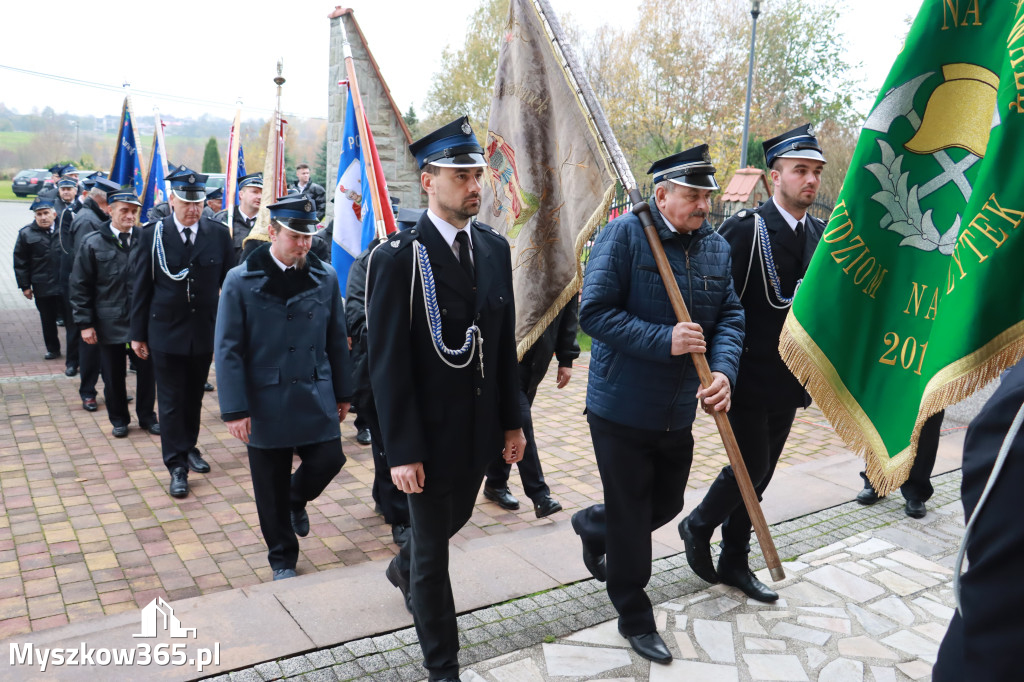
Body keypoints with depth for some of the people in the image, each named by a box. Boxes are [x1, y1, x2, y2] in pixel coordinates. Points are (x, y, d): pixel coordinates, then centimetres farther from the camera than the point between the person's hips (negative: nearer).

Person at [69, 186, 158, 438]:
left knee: (146, 370, 10)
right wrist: (85, 323, -5)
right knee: (113, 375, 11)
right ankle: (119, 419, 30)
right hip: (110, 322, 0)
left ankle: (147, 416, 28)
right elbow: (80, 286, -1)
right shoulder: (93, 243, -4)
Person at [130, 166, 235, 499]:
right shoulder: (153, 234, -6)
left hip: (205, 332, 2)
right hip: (166, 332, -2)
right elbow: (141, 287, -2)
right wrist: (138, 334, -1)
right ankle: (177, 466, 12)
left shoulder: (218, 233, -3)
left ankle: (189, 447, 37)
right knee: (171, 400, 4)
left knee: (194, 396, 17)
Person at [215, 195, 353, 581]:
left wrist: (342, 393, 10)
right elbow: (228, 351, -7)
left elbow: (337, 340, 8)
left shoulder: (325, 278, 2)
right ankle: (283, 559, 29)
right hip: (266, 401, -2)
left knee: (328, 460, -4)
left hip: (316, 397, 2)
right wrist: (235, 409, -11)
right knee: (271, 491, 8)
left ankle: (297, 500, 32)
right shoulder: (241, 281, -7)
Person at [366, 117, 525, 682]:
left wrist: (512, 420, 8)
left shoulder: (495, 248, 1)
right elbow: (388, 365, -17)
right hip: (429, 434, -6)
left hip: (480, 427, 6)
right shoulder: (397, 259, -17)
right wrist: (402, 451, -17)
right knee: (433, 549, 9)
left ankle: (403, 570, 59)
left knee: (455, 518, 26)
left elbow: (505, 343, 6)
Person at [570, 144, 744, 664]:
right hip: (622, 409, -6)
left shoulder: (717, 246, 5)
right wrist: (664, 341, -27)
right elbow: (595, 313, -19)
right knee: (631, 518, 7)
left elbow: (731, 316, 3)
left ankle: (593, 527, 49)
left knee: (667, 504, 20)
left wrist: (723, 370, -16)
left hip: (678, 412, 6)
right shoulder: (624, 235, -14)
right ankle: (634, 618, 29)